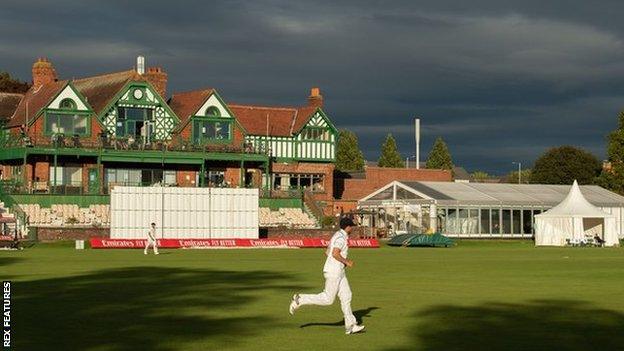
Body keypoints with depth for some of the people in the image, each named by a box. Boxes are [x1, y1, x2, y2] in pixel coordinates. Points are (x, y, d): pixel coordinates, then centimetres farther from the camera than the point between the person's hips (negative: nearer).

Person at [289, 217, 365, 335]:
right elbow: (335, 253, -26)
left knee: (346, 296, 7)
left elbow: (327, 252, 20)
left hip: (339, 271, 10)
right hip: (333, 271, -10)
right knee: (328, 299, -6)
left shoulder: (338, 235, 15)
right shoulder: (341, 237, -16)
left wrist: (344, 261, 18)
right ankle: (300, 299, 1)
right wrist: (346, 262, -13)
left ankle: (350, 326, 8)